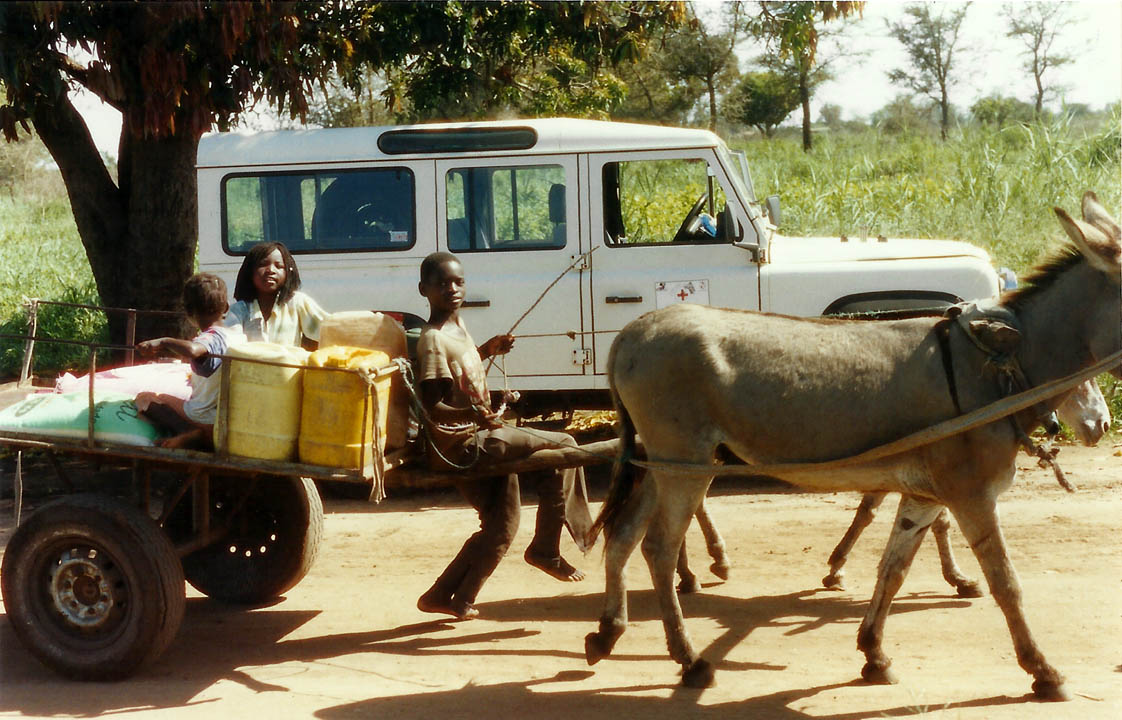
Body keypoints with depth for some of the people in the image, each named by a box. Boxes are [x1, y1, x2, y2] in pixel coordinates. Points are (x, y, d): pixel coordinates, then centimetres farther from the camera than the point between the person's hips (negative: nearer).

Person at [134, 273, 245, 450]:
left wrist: (163, 341, -31)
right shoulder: (239, 336, 1)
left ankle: (190, 434, -6)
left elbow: (191, 350, -45)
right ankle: (203, 437, 6)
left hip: (206, 419, -7)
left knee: (144, 398, 8)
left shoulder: (209, 339, -22)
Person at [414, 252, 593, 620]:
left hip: (479, 438, 10)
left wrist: (488, 349, 16)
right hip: (461, 443, -10)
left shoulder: (457, 325, 8)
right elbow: (433, 407, -26)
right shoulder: (433, 340, -19)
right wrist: (473, 415, -42)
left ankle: (441, 597, 24)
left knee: (500, 527, 18)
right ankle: (545, 549, -7)